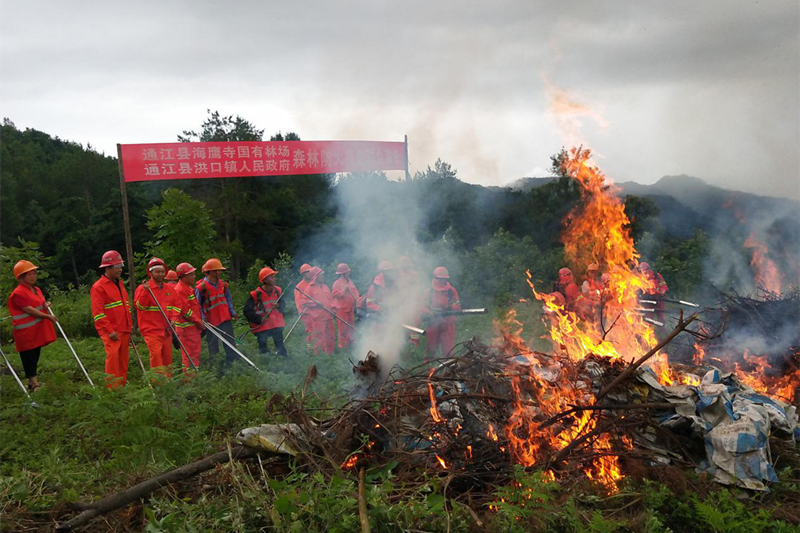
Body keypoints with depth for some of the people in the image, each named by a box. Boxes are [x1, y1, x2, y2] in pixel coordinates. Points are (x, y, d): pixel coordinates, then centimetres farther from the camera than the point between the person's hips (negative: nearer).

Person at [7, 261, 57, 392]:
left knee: (35, 356, 14)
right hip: (25, 333, -9)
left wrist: (46, 305, 3)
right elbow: (29, 310, -20)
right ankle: (33, 383, -3)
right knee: (29, 357, -4)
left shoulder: (37, 290, 13)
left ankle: (33, 381, 23)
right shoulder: (18, 293, -15)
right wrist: (47, 316, -19)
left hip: (37, 331, 9)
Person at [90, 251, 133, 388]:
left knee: (124, 358, 8)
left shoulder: (120, 284, 17)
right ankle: (113, 387, -11)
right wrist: (110, 330, -17)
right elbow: (98, 313, -13)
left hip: (124, 330, 7)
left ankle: (123, 384, 16)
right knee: (113, 355, -15)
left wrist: (129, 325, 18)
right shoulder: (98, 287, -7)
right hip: (110, 331, -7)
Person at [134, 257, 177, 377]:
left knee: (167, 356, 9)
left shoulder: (170, 289, 13)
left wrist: (173, 319, 2)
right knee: (156, 354, -14)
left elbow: (174, 305, 18)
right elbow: (139, 306, -14)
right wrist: (145, 292, -26)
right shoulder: (142, 288, -4)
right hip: (151, 330, -5)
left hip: (167, 330, 5)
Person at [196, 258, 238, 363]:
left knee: (230, 342, 5)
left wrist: (232, 312, 5)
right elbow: (198, 304, -6)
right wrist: (202, 317, -16)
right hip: (212, 321, -5)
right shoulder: (202, 286, -12)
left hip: (225, 318, 5)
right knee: (213, 346, 8)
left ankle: (231, 361, 13)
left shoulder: (222, 284, 6)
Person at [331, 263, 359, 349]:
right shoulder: (337, 283, -10)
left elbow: (355, 291, 13)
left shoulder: (350, 281, 10)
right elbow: (334, 295, -15)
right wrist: (343, 291, -23)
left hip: (350, 307, 7)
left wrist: (357, 299, -3)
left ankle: (350, 341, 27)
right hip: (342, 308, -7)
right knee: (343, 327, -2)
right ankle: (342, 344, 7)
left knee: (351, 326, 14)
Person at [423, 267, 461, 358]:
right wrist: (430, 313, -17)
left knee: (448, 349, -1)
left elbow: (458, 306, -1)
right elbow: (424, 306, 2)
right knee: (431, 348, 9)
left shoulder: (452, 291, 3)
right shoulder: (430, 291, 4)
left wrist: (450, 307, -21)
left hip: (448, 324, -1)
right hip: (433, 323, 1)